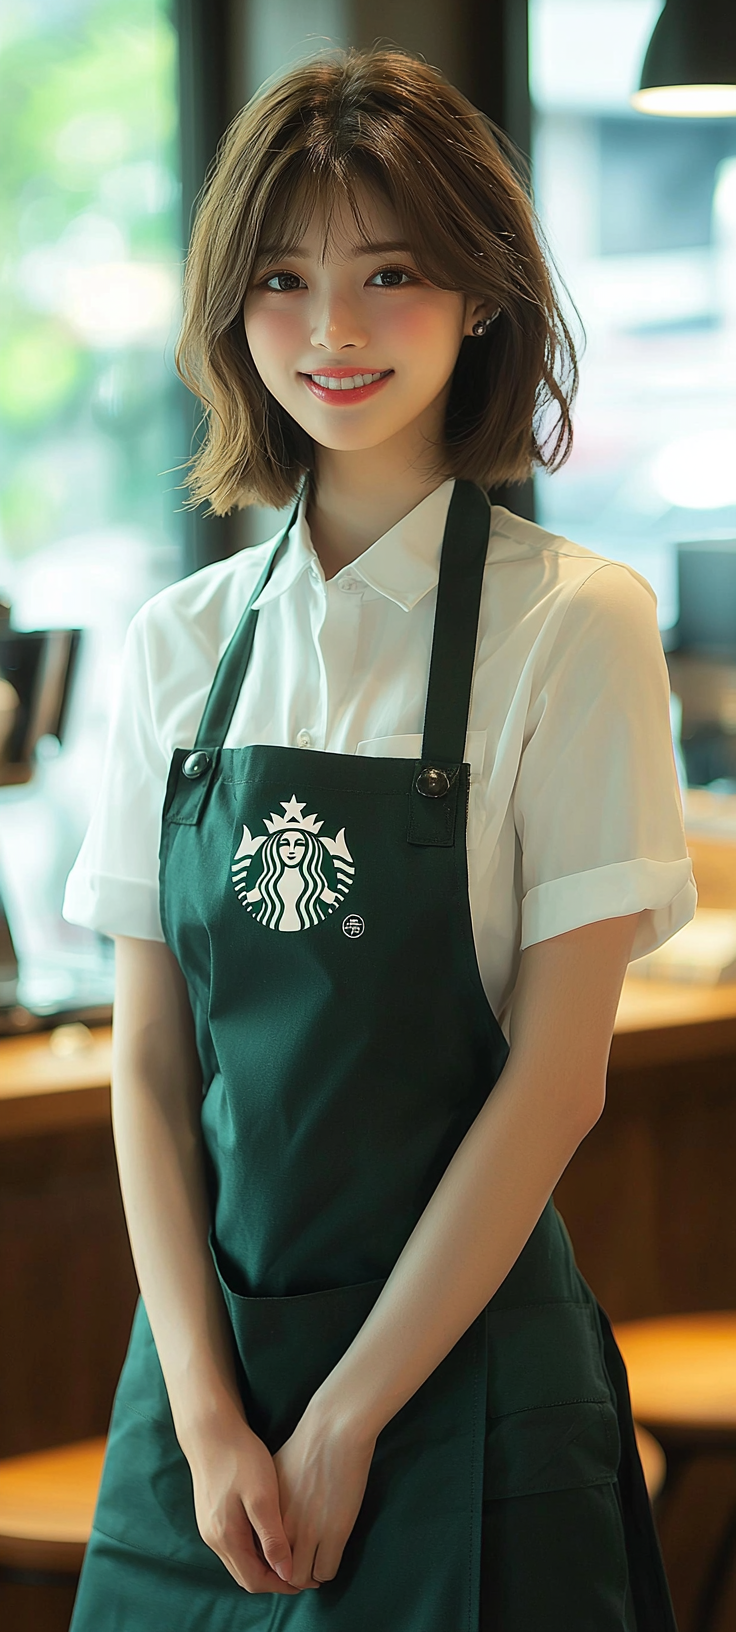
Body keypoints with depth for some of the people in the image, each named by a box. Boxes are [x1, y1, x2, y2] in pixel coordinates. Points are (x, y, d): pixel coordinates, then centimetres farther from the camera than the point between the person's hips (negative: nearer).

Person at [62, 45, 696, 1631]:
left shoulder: (572, 627, -8)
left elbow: (557, 1072, -10)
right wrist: (205, 1409, -8)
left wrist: (346, 1420, -11)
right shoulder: (179, 647, 4)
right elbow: (150, 1065, 2)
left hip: (464, 1369, -3)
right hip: (204, 1360, 3)